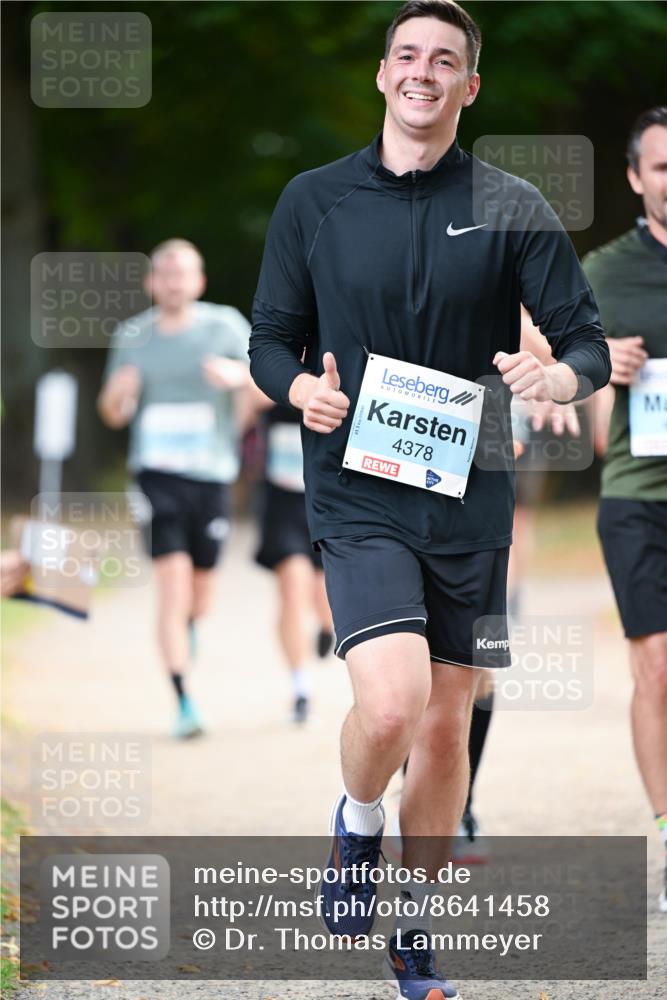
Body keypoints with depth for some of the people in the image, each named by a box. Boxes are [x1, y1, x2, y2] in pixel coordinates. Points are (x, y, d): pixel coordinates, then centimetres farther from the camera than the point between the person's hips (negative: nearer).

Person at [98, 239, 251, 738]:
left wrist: (239, 374, -29)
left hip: (212, 472, 0)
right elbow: (113, 415, 13)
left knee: (201, 588, 10)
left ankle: (186, 635, 48)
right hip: (157, 473, 0)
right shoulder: (133, 336, 7)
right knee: (172, 584, -14)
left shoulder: (224, 325, 0)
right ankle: (184, 703, -13)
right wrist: (117, 393, -11)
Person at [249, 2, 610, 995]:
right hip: (358, 496, -2)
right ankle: (357, 825, 11)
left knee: (447, 727, 9)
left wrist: (557, 376, -23)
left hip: (471, 503, 2)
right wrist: (303, 388, -13)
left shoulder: (511, 208, 1)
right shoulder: (313, 201, 3)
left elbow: (590, 345, 0)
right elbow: (271, 341, 9)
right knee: (390, 704, -23)